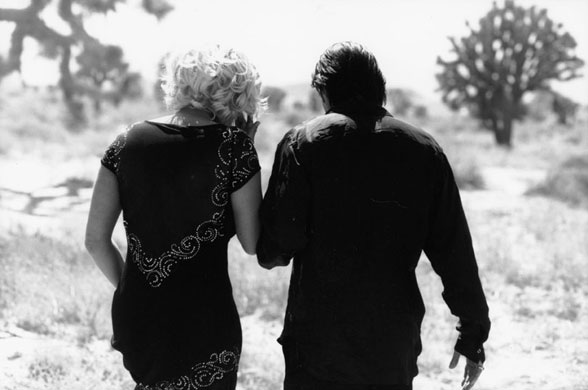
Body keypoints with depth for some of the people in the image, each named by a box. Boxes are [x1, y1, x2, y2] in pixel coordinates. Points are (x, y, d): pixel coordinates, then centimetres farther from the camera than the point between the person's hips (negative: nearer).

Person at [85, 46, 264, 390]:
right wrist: (243, 154, 1)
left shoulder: (128, 142, 1)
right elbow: (253, 243, -2)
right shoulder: (233, 146, -10)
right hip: (205, 324, -4)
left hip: (134, 319, 5)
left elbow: (96, 240, 2)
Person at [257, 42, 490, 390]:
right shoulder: (425, 151, 1)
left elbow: (273, 252, -10)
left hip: (318, 349, -2)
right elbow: (455, 255, 2)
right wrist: (473, 335, 10)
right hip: (395, 352, 3)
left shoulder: (304, 143, -6)